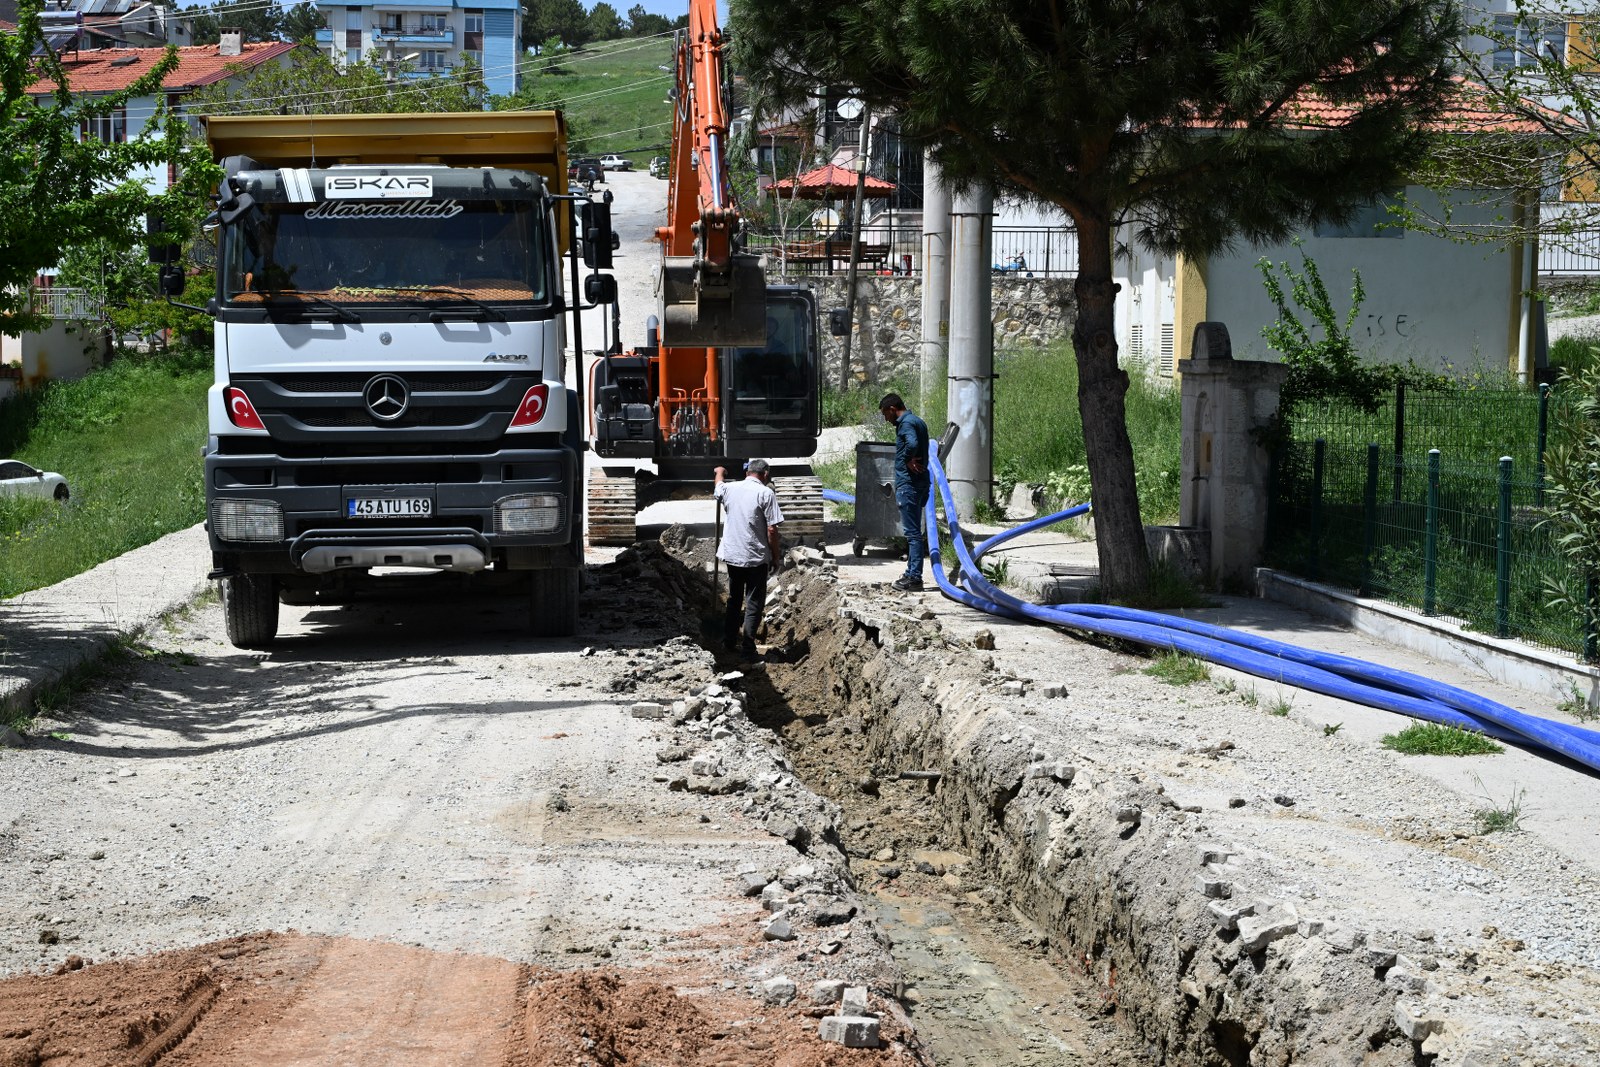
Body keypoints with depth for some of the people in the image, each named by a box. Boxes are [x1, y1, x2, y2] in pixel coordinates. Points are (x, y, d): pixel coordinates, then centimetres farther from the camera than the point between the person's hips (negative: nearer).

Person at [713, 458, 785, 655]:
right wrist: (775, 556, -3)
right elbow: (772, 529, -14)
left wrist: (720, 472, 53)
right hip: (757, 557, -5)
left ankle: (729, 641, 27)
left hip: (731, 555, 5)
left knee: (733, 599, 20)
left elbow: (718, 487, 31)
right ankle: (748, 646, 2)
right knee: (754, 603, 4)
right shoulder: (766, 493, -12)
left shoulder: (730, 488, 4)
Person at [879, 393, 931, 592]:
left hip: (909, 484, -10)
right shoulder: (917, 422, 19)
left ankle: (914, 578, -9)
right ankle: (911, 573, 23)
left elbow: (912, 443, -31)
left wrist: (908, 460, -16)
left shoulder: (906, 423, -12)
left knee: (912, 532, -9)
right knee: (913, 532, 16)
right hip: (920, 483, 10)